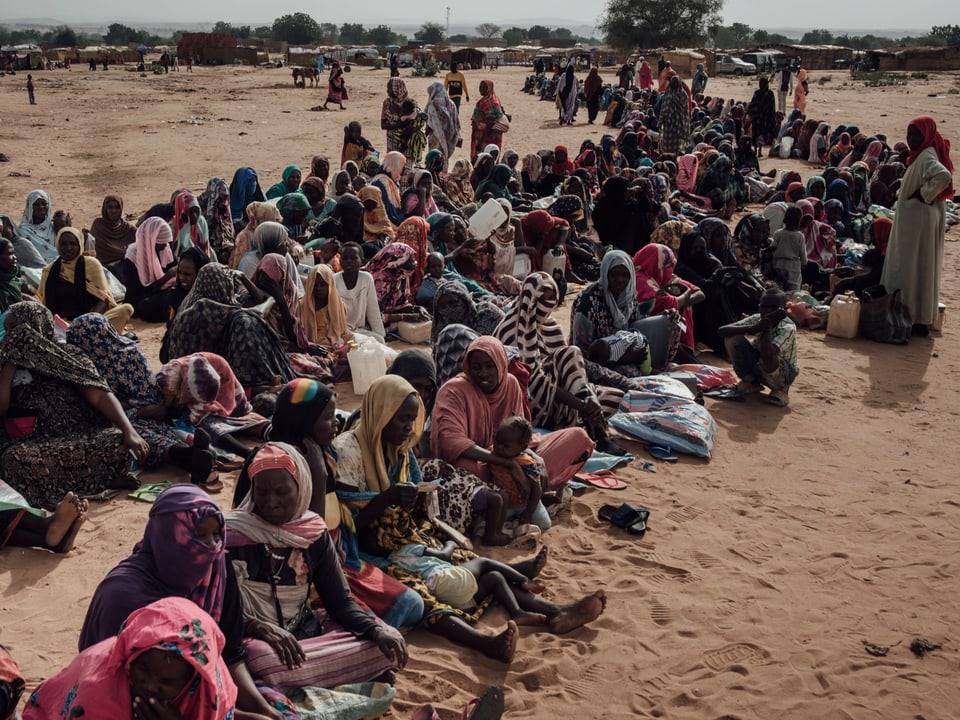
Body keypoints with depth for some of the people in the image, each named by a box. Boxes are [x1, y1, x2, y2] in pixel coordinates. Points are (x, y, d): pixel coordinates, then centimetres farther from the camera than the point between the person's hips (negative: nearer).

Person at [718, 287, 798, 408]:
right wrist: (751, 329, -35)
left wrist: (768, 325, -32)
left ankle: (781, 390, -5)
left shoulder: (788, 328, -26)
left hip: (784, 374, -5)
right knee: (733, 338, -15)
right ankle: (751, 383, 4)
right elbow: (722, 331, -21)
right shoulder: (757, 319, -11)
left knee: (767, 358, -40)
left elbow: (767, 354, -43)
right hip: (759, 367, 5)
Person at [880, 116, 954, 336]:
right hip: (912, 219, 10)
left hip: (919, 220, -10)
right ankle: (919, 317, 21)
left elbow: (944, 176, -35)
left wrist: (924, 194, -24)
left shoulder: (927, 156, -18)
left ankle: (918, 319, 2)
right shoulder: (921, 155, 12)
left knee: (915, 268, -4)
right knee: (909, 267, 14)